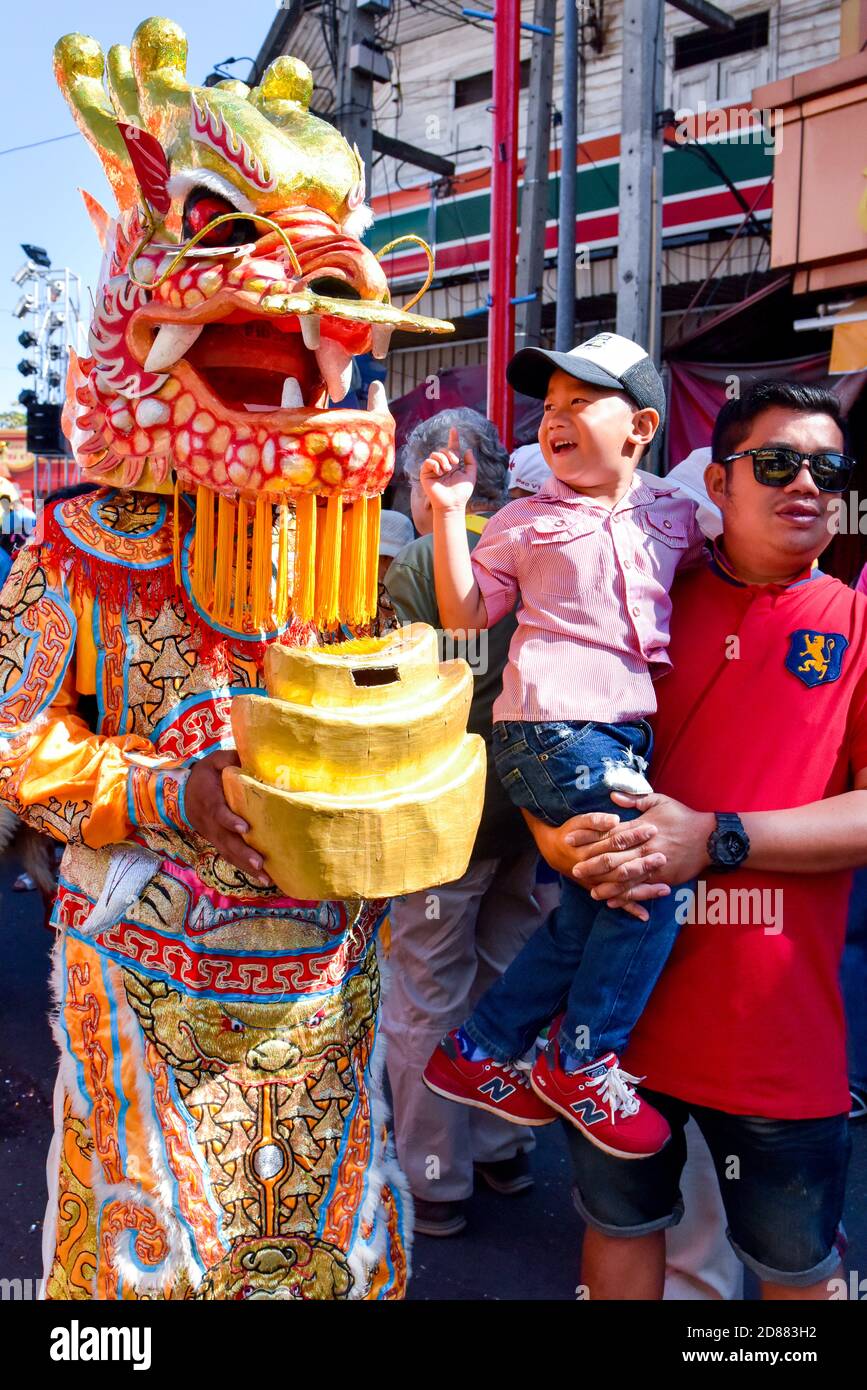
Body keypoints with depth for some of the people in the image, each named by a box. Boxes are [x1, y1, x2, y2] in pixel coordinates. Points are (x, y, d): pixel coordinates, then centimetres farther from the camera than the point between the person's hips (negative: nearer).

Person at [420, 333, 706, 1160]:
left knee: (594, 908, 9)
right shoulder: (525, 521, 5)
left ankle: (477, 1051, 24)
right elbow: (466, 612, 3)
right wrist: (448, 514, -5)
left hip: (626, 733, 6)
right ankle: (582, 1062, 3)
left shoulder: (672, 517, 14)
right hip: (550, 728, -6)